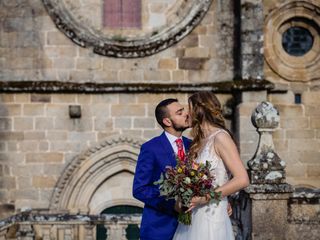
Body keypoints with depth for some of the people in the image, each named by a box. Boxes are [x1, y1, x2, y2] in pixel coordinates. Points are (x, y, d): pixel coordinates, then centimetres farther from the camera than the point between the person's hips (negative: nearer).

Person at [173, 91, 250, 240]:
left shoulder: (220, 137, -9)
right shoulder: (199, 142, 13)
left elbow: (242, 180, -17)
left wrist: (205, 198, -16)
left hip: (211, 218, -7)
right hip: (193, 218, 7)